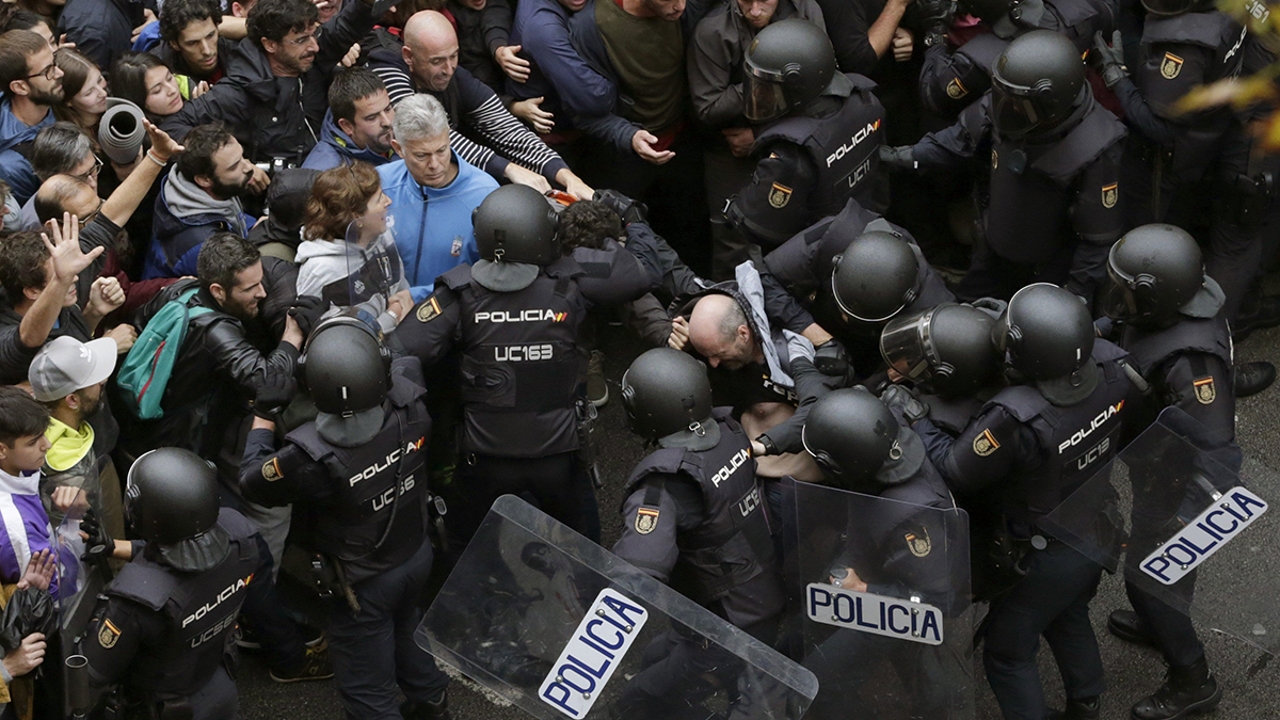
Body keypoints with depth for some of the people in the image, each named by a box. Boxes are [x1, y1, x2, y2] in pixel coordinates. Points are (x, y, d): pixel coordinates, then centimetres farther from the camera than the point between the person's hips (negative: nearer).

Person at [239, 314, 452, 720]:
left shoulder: (311, 456, -38)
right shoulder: (409, 404, -26)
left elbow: (252, 481, -15)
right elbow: (406, 362, 1)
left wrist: (262, 418, -2)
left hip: (365, 584, -6)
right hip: (417, 555, 6)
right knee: (405, 633, 35)